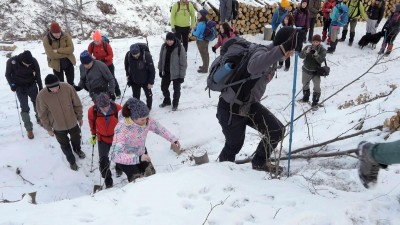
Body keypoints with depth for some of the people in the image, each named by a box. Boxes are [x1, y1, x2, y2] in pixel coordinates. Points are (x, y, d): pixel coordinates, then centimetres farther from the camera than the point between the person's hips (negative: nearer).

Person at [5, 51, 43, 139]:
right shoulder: (12, 61, -24)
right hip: (20, 87, -2)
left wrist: (41, 88, 0)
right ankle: (29, 129, 9)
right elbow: (8, 74, -6)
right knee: (24, 108, -3)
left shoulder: (34, 61, -20)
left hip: (32, 85, 2)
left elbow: (37, 75, -4)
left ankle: (39, 119, 38)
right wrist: (12, 84, -18)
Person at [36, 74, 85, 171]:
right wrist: (48, 128, -2)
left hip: (72, 122, 2)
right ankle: (71, 160, 46)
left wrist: (79, 117, 2)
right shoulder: (42, 96, -26)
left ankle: (77, 149, 61)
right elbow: (42, 115, -11)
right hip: (58, 127, -1)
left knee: (76, 138, 27)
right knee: (65, 145, 19)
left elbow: (77, 104, -8)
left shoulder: (67, 87, -24)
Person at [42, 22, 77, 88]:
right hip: (56, 64, -2)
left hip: (68, 62, 2)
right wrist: (66, 53, -22)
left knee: (71, 79, 22)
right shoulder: (46, 39, -18)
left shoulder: (66, 36, -13)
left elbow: (70, 49, -20)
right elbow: (51, 54, -25)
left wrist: (58, 50, -27)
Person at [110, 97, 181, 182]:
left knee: (151, 175, 13)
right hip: (125, 158, -5)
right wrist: (138, 158, -52)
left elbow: (159, 128, -2)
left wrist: (173, 139, -3)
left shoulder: (146, 120, -23)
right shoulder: (122, 128, -39)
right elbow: (116, 156, -44)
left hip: (141, 153, 5)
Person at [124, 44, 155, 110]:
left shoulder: (146, 55, -29)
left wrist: (151, 82, -17)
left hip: (145, 81, -2)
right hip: (134, 81, 2)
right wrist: (128, 75, 8)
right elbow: (126, 66, 4)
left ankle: (149, 107, 42)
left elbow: (152, 70, -20)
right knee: (135, 96, 13)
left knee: (148, 94, 18)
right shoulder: (128, 55, -19)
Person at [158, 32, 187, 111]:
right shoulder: (164, 46, -7)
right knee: (164, 87, 19)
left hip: (176, 73, -5)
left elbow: (183, 63, -17)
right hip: (166, 72, 5)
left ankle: (175, 103, 35)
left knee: (176, 89, 11)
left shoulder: (180, 48, -22)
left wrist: (182, 76, -15)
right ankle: (167, 101, 43)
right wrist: (160, 70, 11)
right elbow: (161, 59, 6)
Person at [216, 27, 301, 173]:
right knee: (234, 145, 10)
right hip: (231, 108, -8)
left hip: (250, 105, 8)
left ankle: (259, 162, 23)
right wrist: (282, 49, -59)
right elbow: (253, 67, -52)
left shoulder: (272, 57, 1)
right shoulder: (262, 52, -26)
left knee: (277, 131, -1)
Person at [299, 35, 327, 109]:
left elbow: (321, 60, -21)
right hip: (306, 70, 3)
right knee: (305, 84, 21)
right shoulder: (308, 47, -7)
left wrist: (316, 55, -39)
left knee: (317, 87, -11)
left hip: (316, 72, -3)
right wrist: (306, 52, -37)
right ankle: (306, 97, 46)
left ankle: (315, 102, 0)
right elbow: (301, 55, -18)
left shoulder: (322, 50, -10)